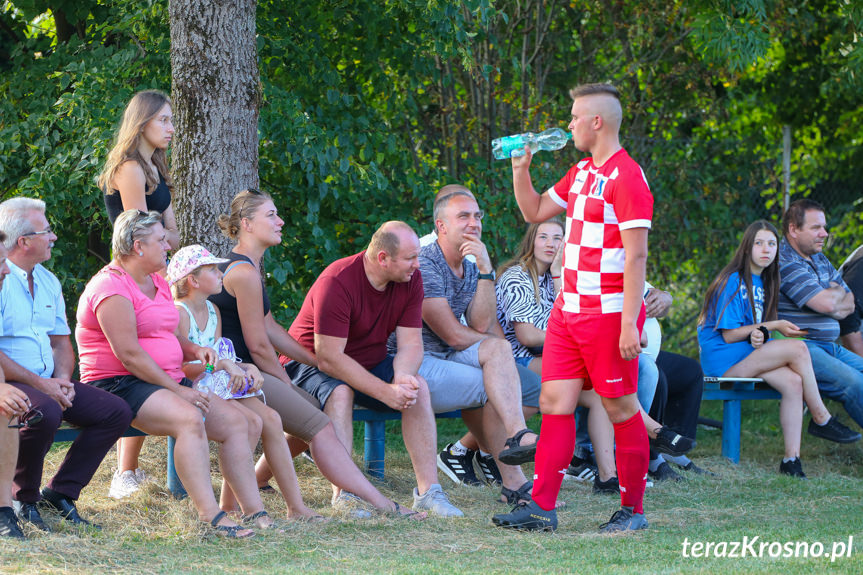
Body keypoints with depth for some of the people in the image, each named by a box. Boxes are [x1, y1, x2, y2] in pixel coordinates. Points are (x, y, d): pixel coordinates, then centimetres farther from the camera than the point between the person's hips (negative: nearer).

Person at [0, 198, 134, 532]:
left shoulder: (48, 282, 16)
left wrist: (62, 380, -2)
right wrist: (39, 384, -20)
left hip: (47, 382, 8)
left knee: (116, 413, -6)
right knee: (46, 411, -38)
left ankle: (60, 492, -1)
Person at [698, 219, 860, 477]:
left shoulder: (762, 281, 16)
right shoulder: (734, 281, -9)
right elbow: (729, 335, -13)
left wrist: (759, 334, -11)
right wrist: (772, 326, -12)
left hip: (750, 353, 8)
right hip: (721, 358, -8)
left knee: (793, 382, -22)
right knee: (797, 348, -24)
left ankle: (791, 458, -24)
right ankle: (822, 419, -11)